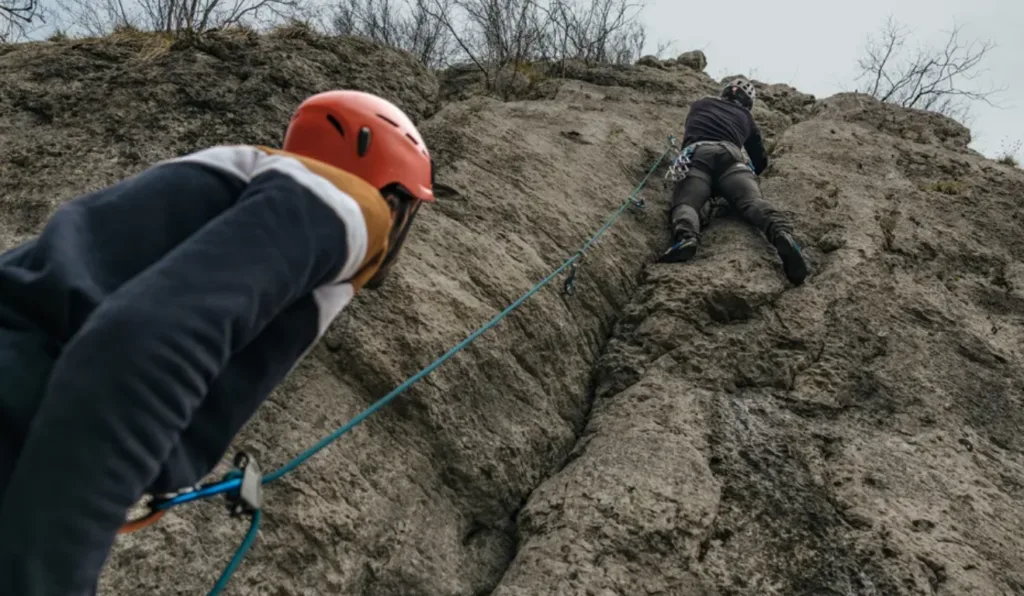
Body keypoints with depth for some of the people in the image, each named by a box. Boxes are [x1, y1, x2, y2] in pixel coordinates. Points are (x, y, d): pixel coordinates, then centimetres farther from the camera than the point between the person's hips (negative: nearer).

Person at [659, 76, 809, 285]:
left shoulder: (699, 104, 38)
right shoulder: (745, 117, 36)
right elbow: (761, 161, 38)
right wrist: (750, 173, 59)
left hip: (696, 154, 0)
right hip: (730, 155, 0)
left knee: (685, 203, -20)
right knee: (752, 200, -20)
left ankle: (685, 237, -56)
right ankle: (782, 233, -52)